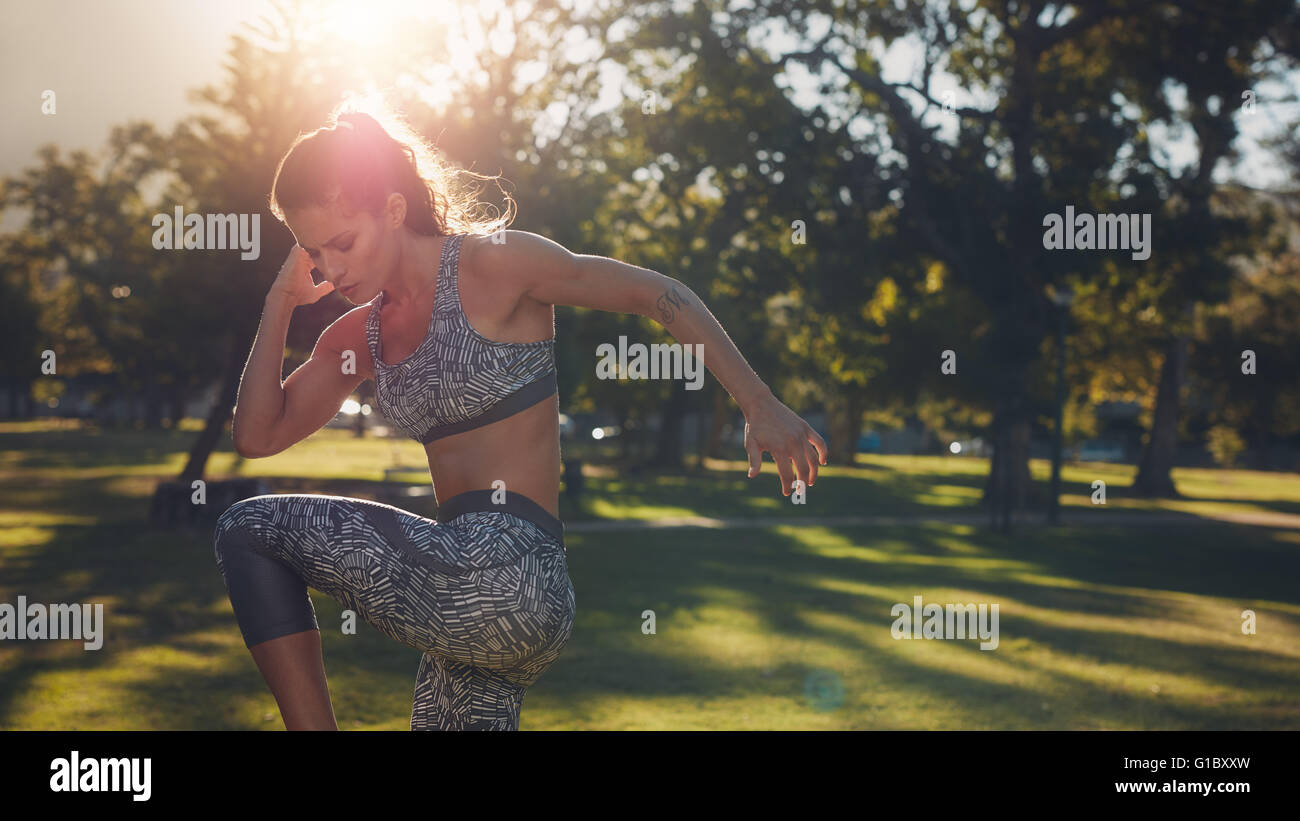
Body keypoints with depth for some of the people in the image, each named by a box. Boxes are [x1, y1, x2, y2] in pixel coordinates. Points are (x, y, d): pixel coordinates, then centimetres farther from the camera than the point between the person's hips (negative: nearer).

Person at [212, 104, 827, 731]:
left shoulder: (490, 266, -4)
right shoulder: (358, 337, 16)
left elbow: (659, 296, -2)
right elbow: (257, 436, 16)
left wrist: (760, 408, -5)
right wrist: (280, 303, 9)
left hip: (508, 570, -8)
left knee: (247, 529, -3)